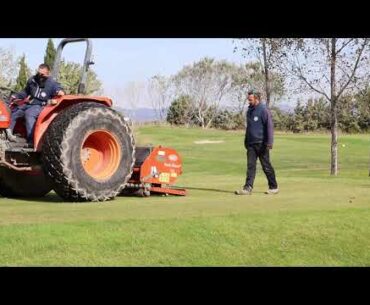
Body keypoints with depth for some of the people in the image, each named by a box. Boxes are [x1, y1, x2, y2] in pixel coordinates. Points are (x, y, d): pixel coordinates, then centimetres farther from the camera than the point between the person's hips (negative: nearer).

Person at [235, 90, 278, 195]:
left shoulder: (263, 110, -10)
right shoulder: (249, 110, 14)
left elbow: (269, 126, -14)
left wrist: (269, 143, -20)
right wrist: (246, 141, 22)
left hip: (261, 143, -7)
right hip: (251, 143, 7)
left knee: (266, 166, 2)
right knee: (250, 166, 0)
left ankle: (273, 187, 13)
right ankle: (248, 188, -3)